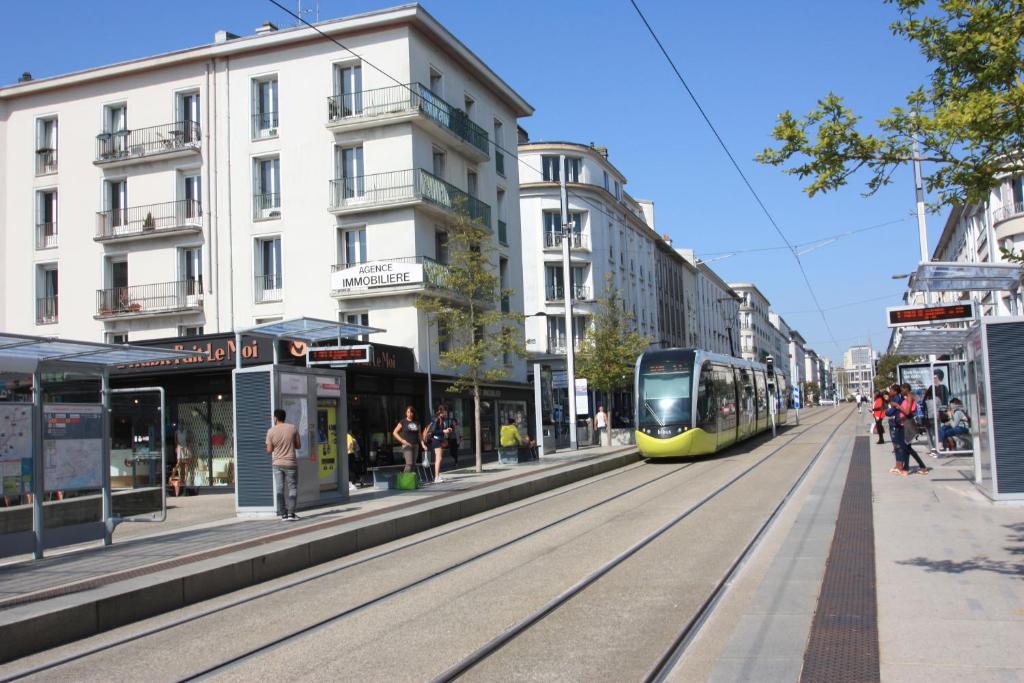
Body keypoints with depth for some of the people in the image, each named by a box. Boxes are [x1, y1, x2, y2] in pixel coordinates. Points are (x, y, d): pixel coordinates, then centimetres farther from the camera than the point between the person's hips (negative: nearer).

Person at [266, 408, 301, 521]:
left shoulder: (271, 431, -6)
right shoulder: (292, 428, -5)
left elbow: (269, 450, -3)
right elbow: (298, 445, 1)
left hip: (277, 464, 1)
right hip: (290, 463, -1)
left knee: (280, 489, 7)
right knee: (292, 488, 6)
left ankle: (283, 514, 6)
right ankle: (291, 513, -2)